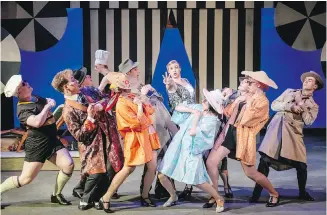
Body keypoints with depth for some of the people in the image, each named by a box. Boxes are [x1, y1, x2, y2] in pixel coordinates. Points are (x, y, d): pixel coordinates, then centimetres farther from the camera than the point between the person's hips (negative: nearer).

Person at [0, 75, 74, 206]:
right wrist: (47, 106, -22)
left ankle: (56, 195, 8)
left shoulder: (35, 98, 6)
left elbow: (50, 102, 27)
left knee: (69, 165, -12)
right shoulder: (23, 109, -18)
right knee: (25, 179, -3)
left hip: (52, 141, 7)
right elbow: (37, 122, -35)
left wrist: (49, 101, 6)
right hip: (37, 145, -6)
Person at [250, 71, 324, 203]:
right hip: (276, 129, -1)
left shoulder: (313, 105, 14)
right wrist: (290, 106, -6)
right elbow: (274, 105, 7)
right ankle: (256, 194, -4)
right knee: (265, 160, -10)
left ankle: (302, 193, 26)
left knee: (301, 165, -1)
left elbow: (308, 121, -2)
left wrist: (302, 106, -11)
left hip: (294, 133, 1)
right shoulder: (289, 92, 15)